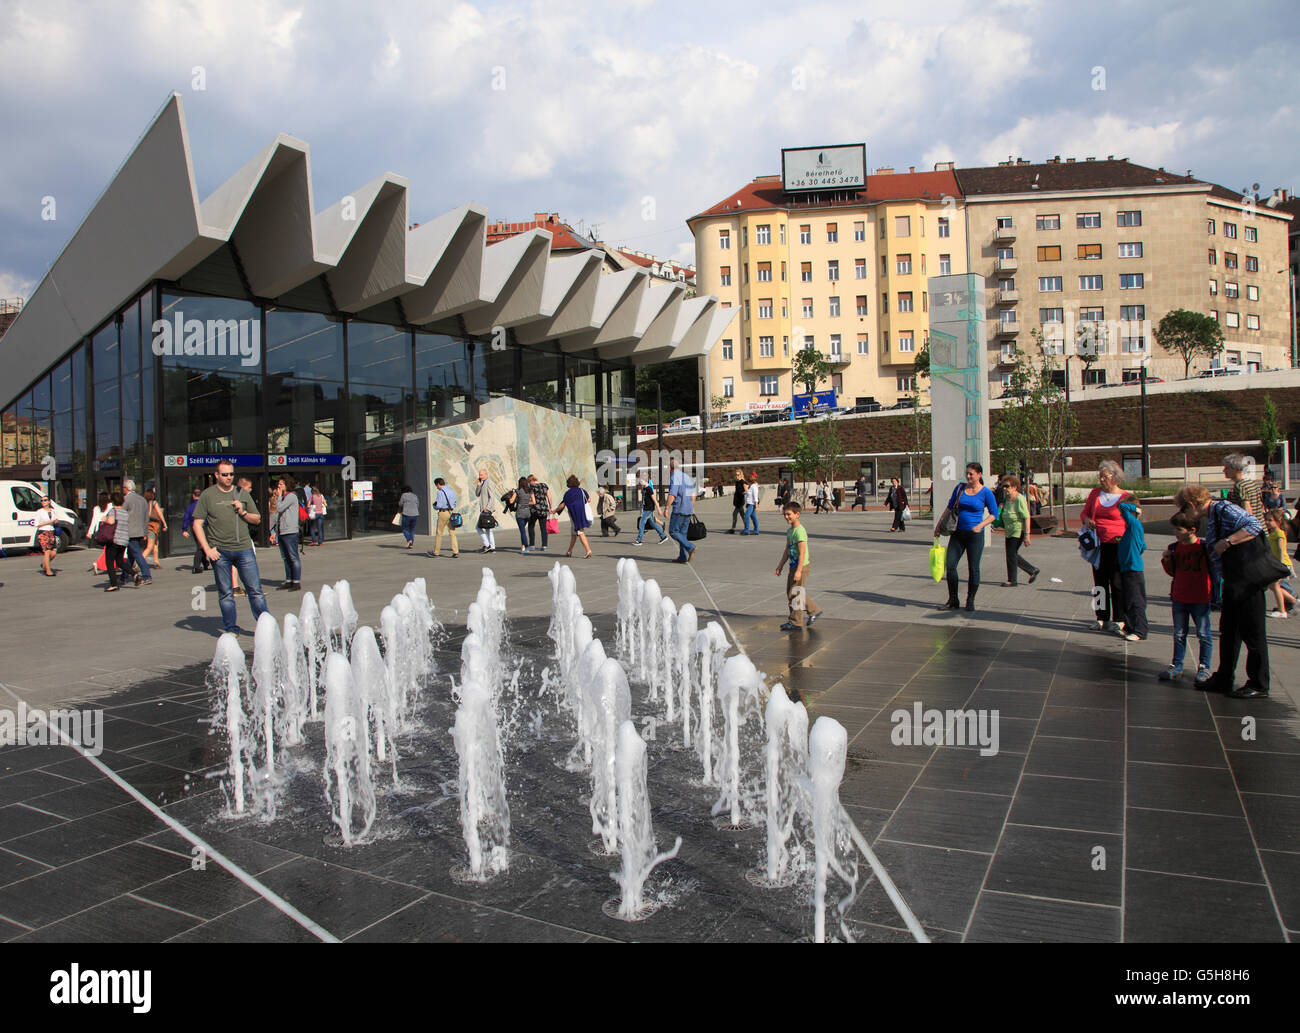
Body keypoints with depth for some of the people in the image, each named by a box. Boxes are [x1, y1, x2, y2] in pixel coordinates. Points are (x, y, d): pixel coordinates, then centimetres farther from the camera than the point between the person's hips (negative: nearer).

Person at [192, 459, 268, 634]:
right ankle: (231, 629, 13)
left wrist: (243, 512, -4)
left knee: (255, 590, -1)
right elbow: (197, 524, 2)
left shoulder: (242, 493, 11)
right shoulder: (207, 495, 4)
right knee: (225, 593, 5)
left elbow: (257, 519, 17)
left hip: (244, 549, 1)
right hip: (220, 552, -1)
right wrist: (207, 549, -7)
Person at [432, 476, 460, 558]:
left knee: (439, 533, 7)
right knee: (452, 533, 5)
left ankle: (436, 553, 15)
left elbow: (438, 506, -13)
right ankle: (456, 552, -4)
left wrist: (434, 505, 8)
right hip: (452, 512, 5)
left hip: (443, 513, -5)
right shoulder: (452, 492, 10)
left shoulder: (440, 492, -10)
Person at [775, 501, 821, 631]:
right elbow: (787, 550, 20)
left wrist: (798, 571, -25)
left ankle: (795, 623, 6)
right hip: (793, 565, 10)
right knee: (790, 593, 16)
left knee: (794, 593, -4)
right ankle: (814, 611, 28)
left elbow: (802, 553, -22)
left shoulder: (800, 531, -19)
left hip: (802, 566, -10)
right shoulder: (790, 530, 11)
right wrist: (780, 565, 21)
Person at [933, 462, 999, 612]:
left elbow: (994, 513, 0)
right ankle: (953, 601, 7)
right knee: (950, 565, -3)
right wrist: (938, 525, 12)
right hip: (958, 533, 4)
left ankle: (970, 601, 14)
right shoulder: (960, 488, 6)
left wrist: (980, 525, -15)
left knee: (973, 568, 1)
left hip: (975, 534, -4)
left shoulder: (986, 492, -4)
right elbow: (949, 508, 15)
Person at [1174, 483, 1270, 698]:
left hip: (1247, 581, -10)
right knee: (1228, 631, 15)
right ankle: (1224, 679, 24)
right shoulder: (1211, 518, 14)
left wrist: (1227, 542, -29)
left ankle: (1259, 685, 10)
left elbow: (1256, 526, -28)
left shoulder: (1225, 510, -15)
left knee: (1252, 632, 0)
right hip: (1232, 582, 10)